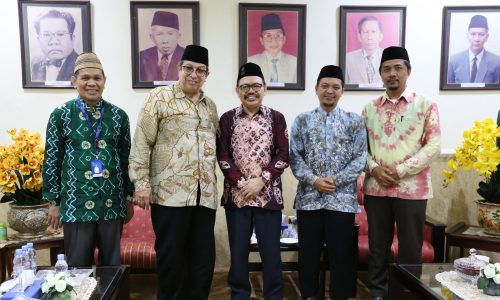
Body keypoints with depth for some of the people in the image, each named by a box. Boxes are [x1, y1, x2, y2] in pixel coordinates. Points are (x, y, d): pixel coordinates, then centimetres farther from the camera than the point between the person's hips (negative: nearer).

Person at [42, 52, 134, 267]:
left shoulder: (119, 116, 4)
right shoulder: (61, 115, -2)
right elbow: (51, 161, 1)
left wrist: (129, 198, 9)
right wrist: (53, 202, 0)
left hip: (112, 203, 2)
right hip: (76, 203, -2)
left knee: (112, 264, 13)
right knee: (78, 266, 8)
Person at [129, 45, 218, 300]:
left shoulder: (210, 105, 16)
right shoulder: (159, 97, -2)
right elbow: (141, 143, -6)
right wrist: (141, 183, -11)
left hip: (205, 195, 5)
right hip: (170, 193, -5)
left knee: (204, 257, 12)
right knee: (171, 257, 6)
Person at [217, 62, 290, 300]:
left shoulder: (276, 118, 4)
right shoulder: (227, 119, 5)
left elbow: (283, 156, -2)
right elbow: (222, 157, 0)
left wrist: (261, 180, -12)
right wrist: (242, 182, -11)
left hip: (268, 194, -1)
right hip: (236, 195, 1)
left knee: (271, 251, 5)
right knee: (238, 251, 9)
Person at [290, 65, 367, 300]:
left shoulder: (354, 122, 4)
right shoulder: (302, 121, 7)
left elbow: (360, 159, -1)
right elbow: (295, 157, 1)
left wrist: (336, 180, -13)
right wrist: (314, 180, -12)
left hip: (342, 198, -1)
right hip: (308, 196, 1)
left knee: (341, 253, 7)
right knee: (308, 252, 9)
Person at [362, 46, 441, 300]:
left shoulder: (426, 105, 1)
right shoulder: (370, 108, 10)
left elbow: (434, 145, -6)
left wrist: (401, 170, -14)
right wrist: (374, 168, -9)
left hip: (411, 188, -2)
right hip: (376, 187, 3)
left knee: (410, 248, 6)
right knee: (378, 246, 10)